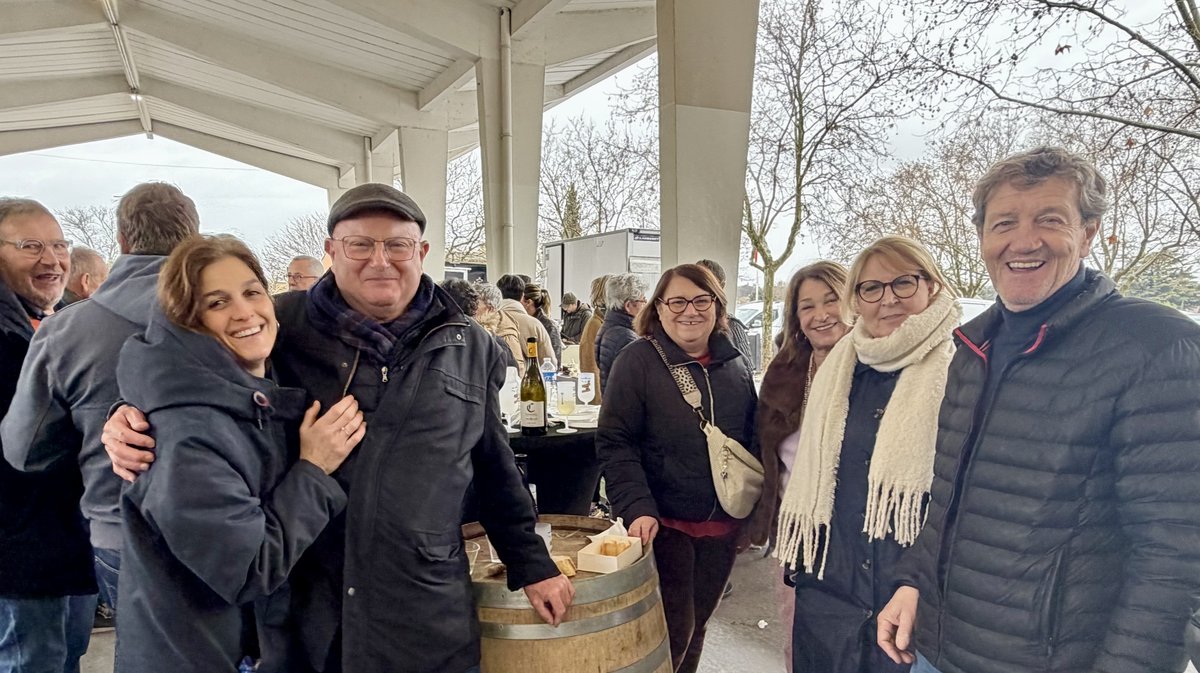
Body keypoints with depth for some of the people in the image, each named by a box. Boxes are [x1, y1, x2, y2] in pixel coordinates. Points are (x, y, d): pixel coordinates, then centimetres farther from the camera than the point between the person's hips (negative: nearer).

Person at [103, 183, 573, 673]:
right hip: (299, 609, 0)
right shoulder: (282, 326, -4)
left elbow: (496, 472, 11)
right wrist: (134, 418, -12)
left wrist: (531, 566, 14)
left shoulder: (470, 350, 2)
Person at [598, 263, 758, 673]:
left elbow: (751, 441, 12)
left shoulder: (734, 364, 5)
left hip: (722, 526, 5)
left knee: (696, 626, 17)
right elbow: (614, 442, -13)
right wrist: (637, 508, -24)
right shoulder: (638, 360, -10)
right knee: (673, 631, 0)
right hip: (663, 523, -5)